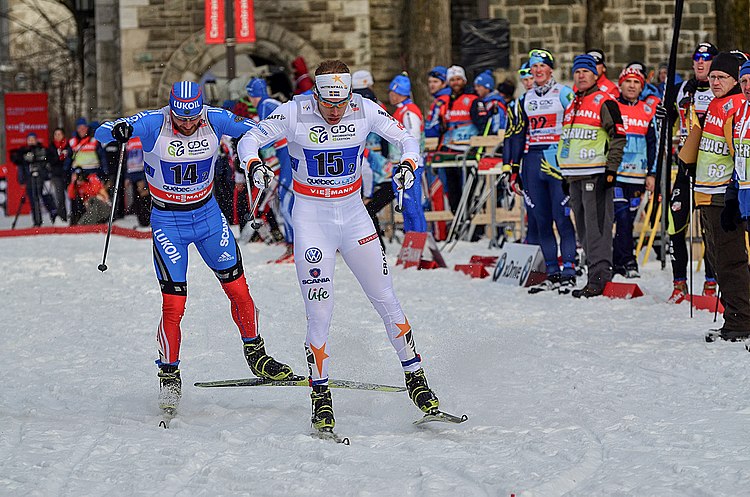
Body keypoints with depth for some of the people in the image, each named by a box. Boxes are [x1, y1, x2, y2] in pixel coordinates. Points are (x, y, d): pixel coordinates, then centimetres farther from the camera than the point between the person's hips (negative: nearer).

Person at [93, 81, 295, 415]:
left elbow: (254, 129, -6)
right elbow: (101, 133, -21)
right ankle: (168, 375, 10)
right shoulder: (154, 124, -20)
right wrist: (117, 131, -44)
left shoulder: (214, 120, -12)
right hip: (168, 221, -3)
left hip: (208, 215, 3)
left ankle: (255, 355, 28)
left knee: (238, 287, 7)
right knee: (174, 304, -9)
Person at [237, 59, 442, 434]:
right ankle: (320, 397, 6)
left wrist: (408, 164, -24)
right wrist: (254, 165, -29)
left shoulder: (365, 111, -8)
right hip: (311, 217, -2)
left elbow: (407, 140, -1)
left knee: (386, 301, 5)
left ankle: (416, 380, 17)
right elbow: (249, 140, -6)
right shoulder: (295, 113, -14)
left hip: (354, 215, 2)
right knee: (319, 315, -7)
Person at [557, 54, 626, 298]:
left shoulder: (604, 102, -4)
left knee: (596, 225, -12)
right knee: (583, 229, 9)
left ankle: (600, 275, -15)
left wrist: (611, 168, -13)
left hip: (596, 174, -8)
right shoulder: (571, 105, 19)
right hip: (574, 175, 8)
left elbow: (618, 136, -8)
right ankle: (594, 270, 13)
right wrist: (564, 168, 22)